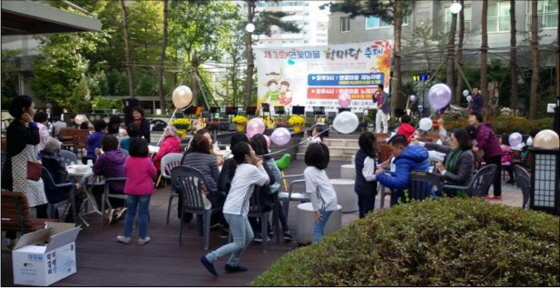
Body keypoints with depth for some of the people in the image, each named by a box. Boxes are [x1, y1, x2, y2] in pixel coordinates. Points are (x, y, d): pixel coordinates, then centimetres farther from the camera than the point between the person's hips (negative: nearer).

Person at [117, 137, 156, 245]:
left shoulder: (128, 160, -4)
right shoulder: (147, 161, -15)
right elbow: (154, 173, -4)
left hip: (131, 189, 3)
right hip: (145, 190, -3)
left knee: (130, 213, 12)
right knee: (143, 214, 3)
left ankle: (126, 236, 16)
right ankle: (142, 237, 8)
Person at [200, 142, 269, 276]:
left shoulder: (241, 168, 18)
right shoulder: (251, 169, -9)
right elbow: (266, 180, 3)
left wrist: (256, 165, 17)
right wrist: (260, 165, 13)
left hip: (233, 208, 10)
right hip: (235, 210, -10)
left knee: (248, 236, 18)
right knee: (239, 243, -5)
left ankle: (232, 264, 23)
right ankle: (209, 258, -6)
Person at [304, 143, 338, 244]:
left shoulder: (308, 171, -13)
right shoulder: (320, 169, 12)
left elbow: (312, 192, -16)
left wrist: (316, 209, -12)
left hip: (326, 203, -8)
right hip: (331, 199, 8)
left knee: (317, 230, -4)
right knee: (319, 228, 16)